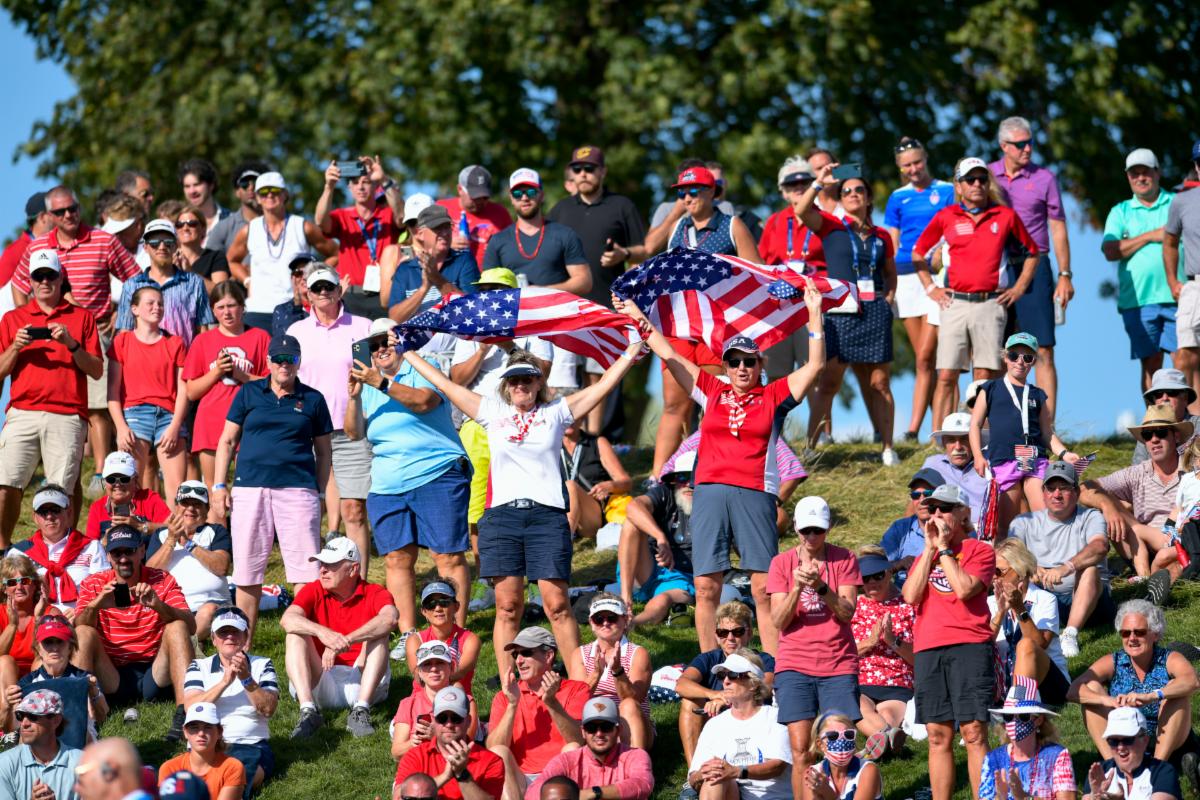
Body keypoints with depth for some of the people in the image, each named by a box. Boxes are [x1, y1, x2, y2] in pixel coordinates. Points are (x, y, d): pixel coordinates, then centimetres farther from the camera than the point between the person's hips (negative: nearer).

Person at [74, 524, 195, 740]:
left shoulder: (162, 581, 4)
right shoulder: (93, 584, 6)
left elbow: (190, 626, -10)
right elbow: (77, 629, -10)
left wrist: (158, 605, -29)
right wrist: (95, 605, -31)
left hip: (154, 674, 0)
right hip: (111, 678, 0)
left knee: (176, 627, -24)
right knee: (84, 633, -21)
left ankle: (184, 714, -36)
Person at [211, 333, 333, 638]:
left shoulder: (312, 400, 10)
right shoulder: (249, 393, 10)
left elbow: (322, 451, 15)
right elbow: (227, 441, 13)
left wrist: (319, 493, 7)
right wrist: (219, 485, 5)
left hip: (298, 489, -1)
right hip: (251, 487, 1)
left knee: (305, 569, -7)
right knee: (247, 571, 6)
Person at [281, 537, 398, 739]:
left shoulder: (374, 594, -2)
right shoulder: (313, 592, 3)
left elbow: (389, 618, -28)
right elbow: (287, 620, -18)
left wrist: (344, 641, -37)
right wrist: (321, 632, -38)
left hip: (360, 680, -1)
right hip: (321, 683, 1)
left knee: (378, 634, -21)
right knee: (295, 635, -18)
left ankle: (361, 711, -34)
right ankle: (308, 711, -35)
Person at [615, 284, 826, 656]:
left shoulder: (773, 397, 10)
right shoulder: (712, 392, 15)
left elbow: (815, 364, 5)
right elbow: (669, 356, 19)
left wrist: (814, 314, -2)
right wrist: (638, 317, 20)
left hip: (754, 496, -2)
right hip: (709, 494, 2)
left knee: (764, 588, -6)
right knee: (706, 587, -1)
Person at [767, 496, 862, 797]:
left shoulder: (844, 559, 4)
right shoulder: (781, 563, 5)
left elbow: (847, 612, -6)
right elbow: (779, 620, -2)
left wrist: (821, 587, -22)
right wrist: (797, 588, -18)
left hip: (838, 664, 0)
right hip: (795, 665, 0)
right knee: (800, 750, -8)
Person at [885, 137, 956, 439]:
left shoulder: (947, 191, 4)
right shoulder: (898, 198, 13)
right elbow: (892, 245, 15)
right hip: (906, 276, 4)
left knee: (926, 356, -12)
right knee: (923, 358, 6)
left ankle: (914, 427, -14)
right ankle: (939, 427, 12)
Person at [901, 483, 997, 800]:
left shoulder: (980, 551, 7)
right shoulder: (923, 557, 21)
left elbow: (964, 588, -11)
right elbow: (911, 595, 3)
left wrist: (944, 547, -3)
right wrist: (930, 548, 3)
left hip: (969, 646, -5)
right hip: (927, 650, 5)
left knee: (973, 732, -11)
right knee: (938, 736, 4)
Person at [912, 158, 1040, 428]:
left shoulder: (1005, 216, 8)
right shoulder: (946, 217, 8)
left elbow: (1032, 252, 20)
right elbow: (918, 252, 20)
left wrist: (1019, 288, 11)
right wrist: (930, 288, 12)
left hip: (991, 303, 0)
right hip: (955, 303, 0)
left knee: (985, 377, -3)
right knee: (946, 376, -5)